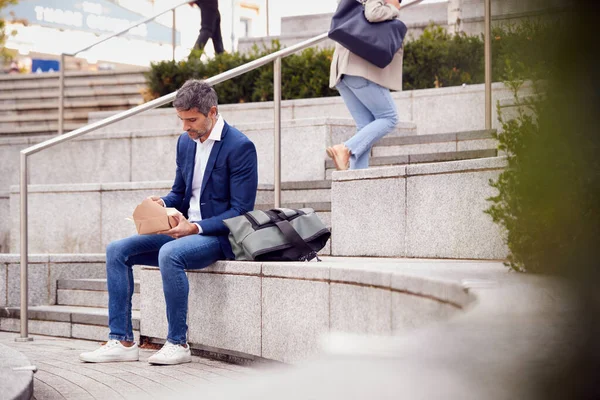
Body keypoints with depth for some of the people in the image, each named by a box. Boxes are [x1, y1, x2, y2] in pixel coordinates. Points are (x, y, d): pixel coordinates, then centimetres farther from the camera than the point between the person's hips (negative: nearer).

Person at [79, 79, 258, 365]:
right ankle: (121, 341, -9)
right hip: (185, 229, 8)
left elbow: (240, 211, -15)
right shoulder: (186, 142, 11)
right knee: (117, 250, -6)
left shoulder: (240, 147, -13)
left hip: (219, 235, -8)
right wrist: (161, 203, -3)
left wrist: (196, 228, -25)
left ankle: (178, 343, -24)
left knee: (170, 254, -36)